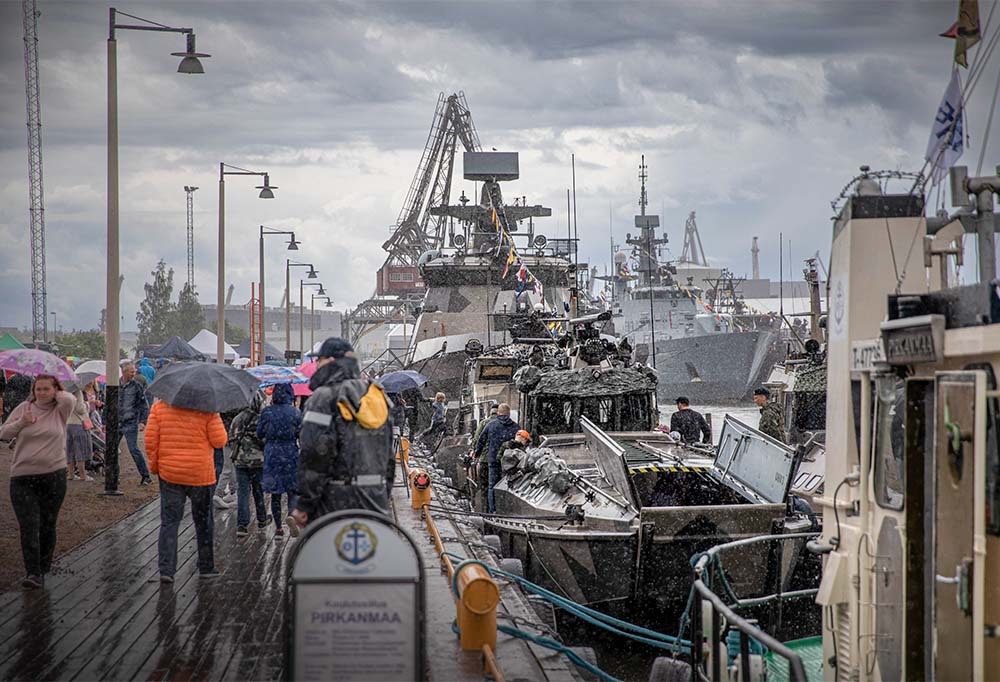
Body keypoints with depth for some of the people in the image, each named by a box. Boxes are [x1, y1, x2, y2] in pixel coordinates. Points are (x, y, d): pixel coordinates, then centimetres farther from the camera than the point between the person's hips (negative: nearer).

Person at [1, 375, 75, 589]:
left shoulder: (59, 410, 2)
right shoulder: (23, 408, 7)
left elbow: (70, 399, -20)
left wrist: (56, 394, 0)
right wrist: (21, 423, -7)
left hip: (54, 476, 0)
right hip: (22, 478, 0)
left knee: (47, 526, 9)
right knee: (29, 526, -9)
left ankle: (42, 570, 22)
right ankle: (32, 573, -10)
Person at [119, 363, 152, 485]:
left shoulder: (136, 386, -2)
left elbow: (144, 406, 0)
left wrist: (143, 421, -10)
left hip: (130, 423, -4)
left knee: (134, 449, -10)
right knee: (110, 448, 6)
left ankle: (146, 476, -3)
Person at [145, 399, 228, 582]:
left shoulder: (159, 407, -2)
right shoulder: (206, 409, -10)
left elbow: (151, 440, -3)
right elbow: (219, 441, -10)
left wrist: (154, 464, 11)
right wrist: (216, 420, 6)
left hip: (169, 474, 1)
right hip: (201, 475, -1)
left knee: (169, 522, 5)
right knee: (203, 522, 14)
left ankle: (166, 569, -6)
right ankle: (206, 567, 22)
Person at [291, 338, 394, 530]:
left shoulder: (324, 397, -8)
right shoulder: (377, 396, 16)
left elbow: (315, 455, -15)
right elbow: (389, 456, 19)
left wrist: (304, 505, -12)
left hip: (336, 500, -7)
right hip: (376, 500, 7)